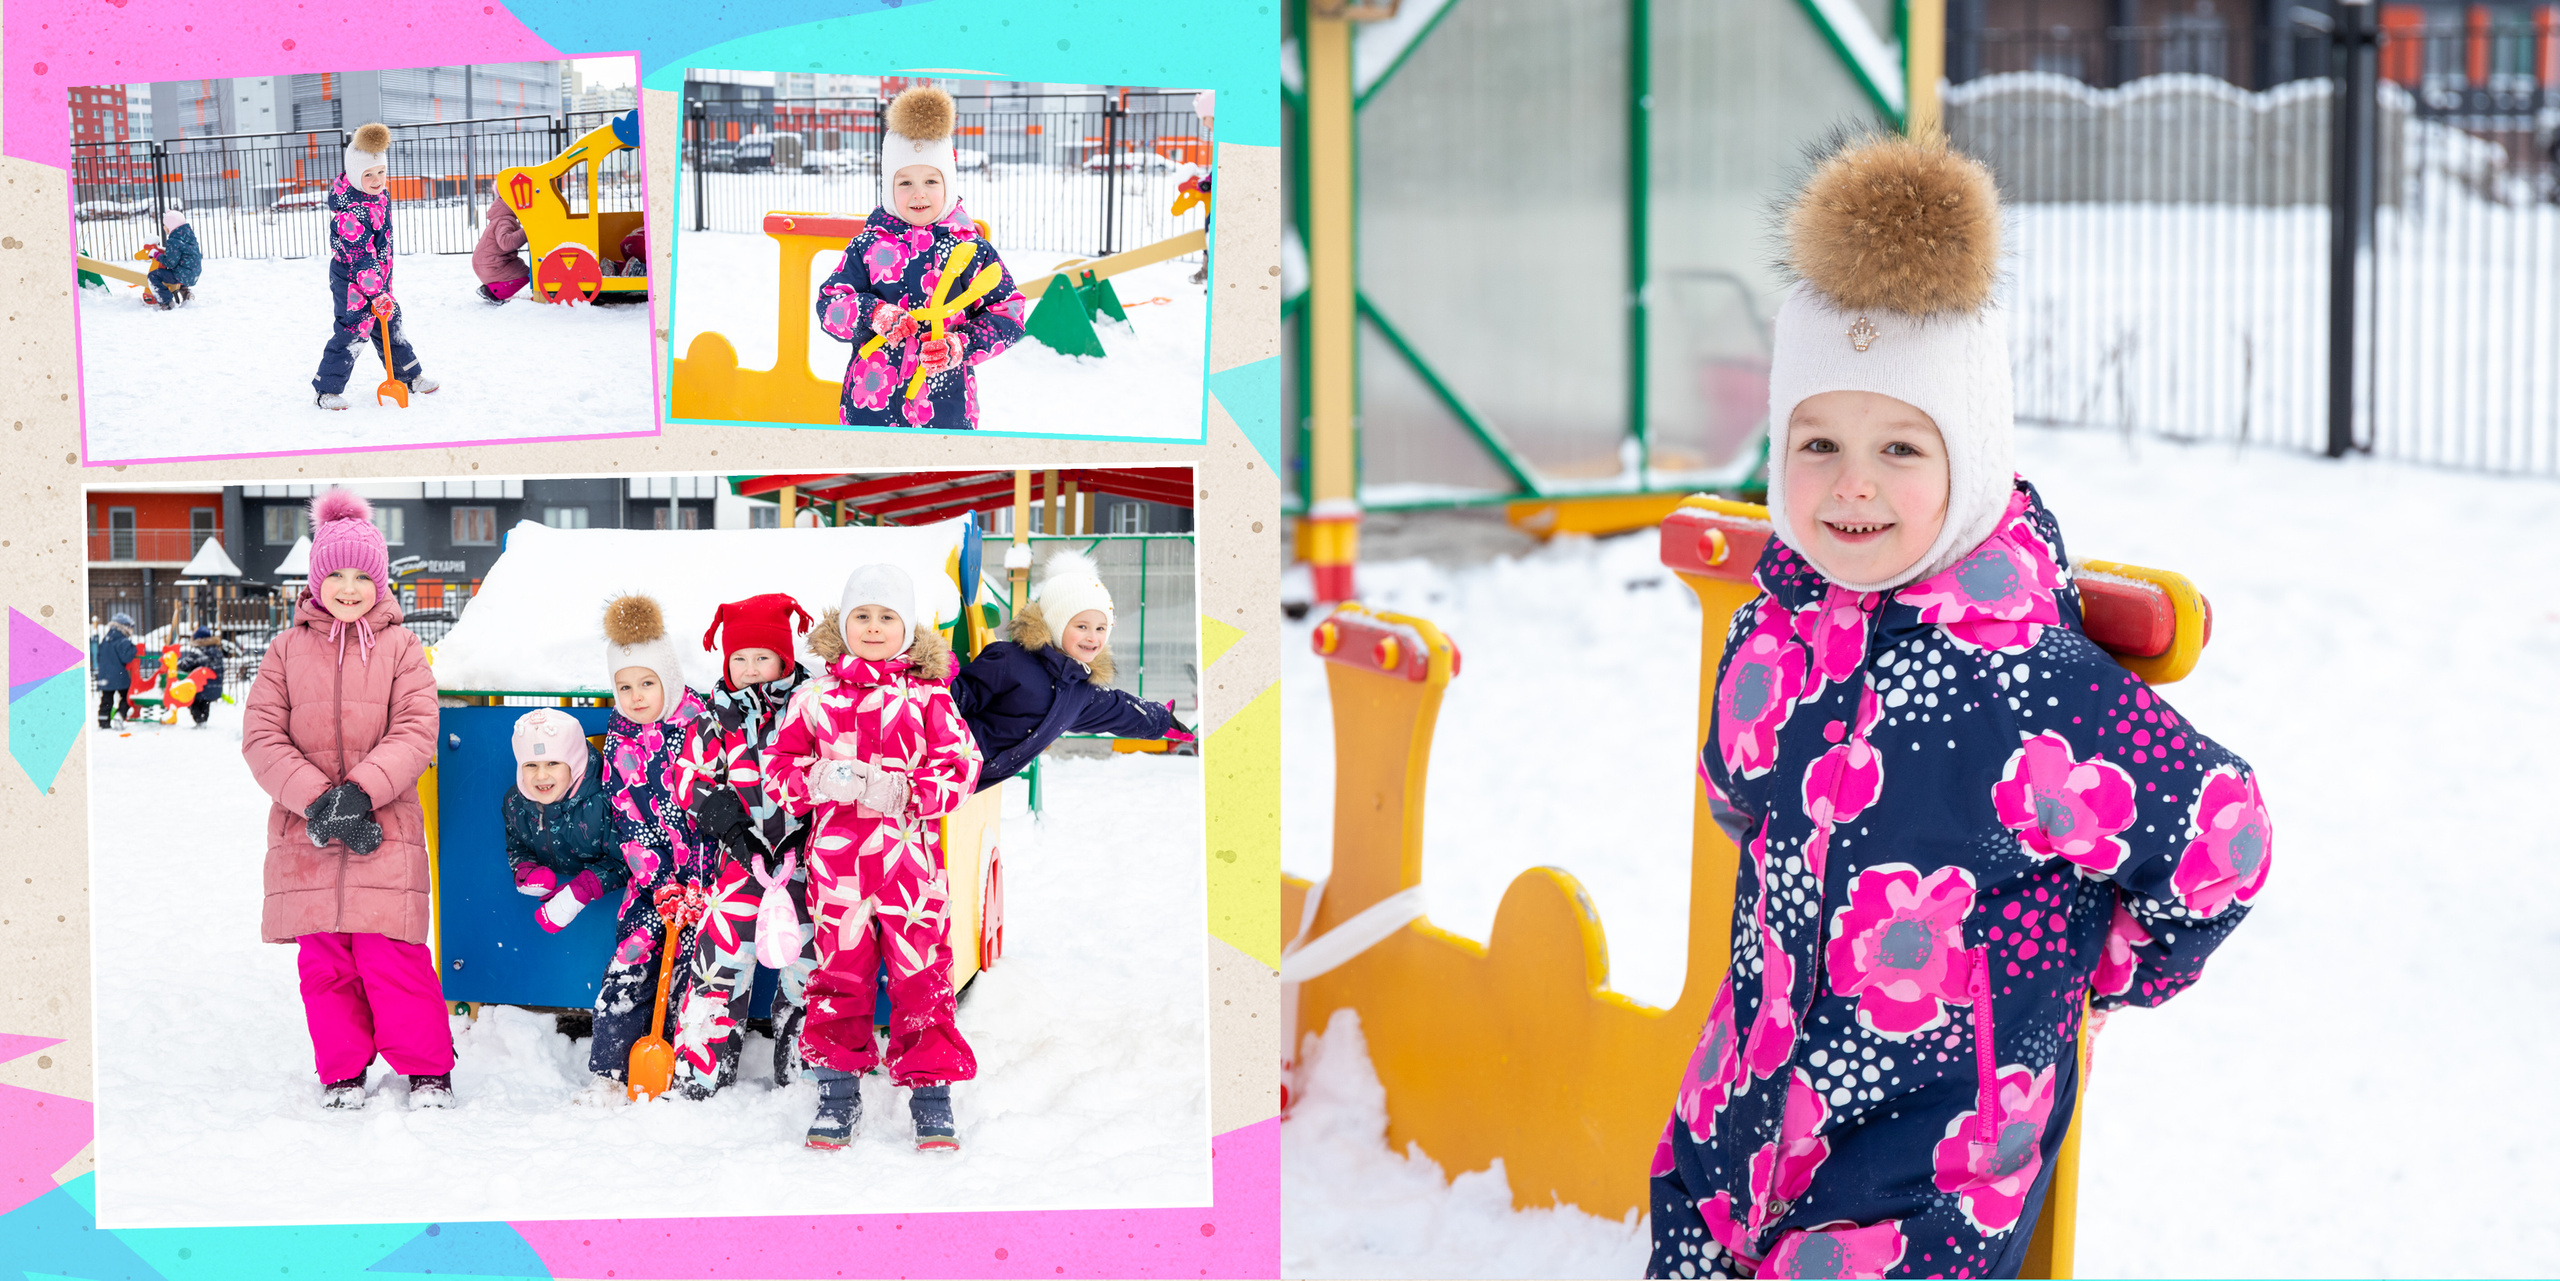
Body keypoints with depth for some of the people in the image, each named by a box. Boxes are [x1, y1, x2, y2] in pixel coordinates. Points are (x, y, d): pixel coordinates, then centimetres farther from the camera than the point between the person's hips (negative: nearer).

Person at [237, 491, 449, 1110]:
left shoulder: (400, 648, 2)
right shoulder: (288, 648, 5)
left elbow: (415, 733, -5)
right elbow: (261, 738, 0)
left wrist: (360, 792, -19)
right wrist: (318, 800, -13)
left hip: (384, 831, -2)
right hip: (306, 833, 2)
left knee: (392, 954, -5)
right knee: (325, 961, 7)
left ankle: (427, 1067, 10)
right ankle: (342, 1071, 21)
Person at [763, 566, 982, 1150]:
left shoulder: (929, 696, 4)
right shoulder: (815, 697, 7)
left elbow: (958, 765, -1)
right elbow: (779, 766, 9)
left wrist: (904, 793, -16)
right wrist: (817, 781, -12)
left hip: (910, 857, -1)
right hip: (836, 857, 1)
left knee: (922, 974, 1)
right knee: (838, 971, 6)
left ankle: (931, 1091, 11)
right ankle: (837, 1095, 18)